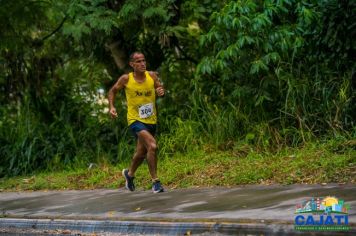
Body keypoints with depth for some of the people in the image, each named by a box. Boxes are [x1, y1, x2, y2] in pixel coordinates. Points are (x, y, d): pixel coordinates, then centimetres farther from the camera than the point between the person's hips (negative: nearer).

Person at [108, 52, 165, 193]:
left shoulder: (152, 76, -4)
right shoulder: (126, 79, -10)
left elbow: (160, 89, 9)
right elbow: (112, 91, 5)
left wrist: (161, 91, -15)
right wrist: (111, 107, -10)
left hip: (151, 120, 5)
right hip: (135, 120, -5)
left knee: (142, 152, 20)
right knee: (152, 145, -26)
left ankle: (129, 173, 50)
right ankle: (155, 182, -18)